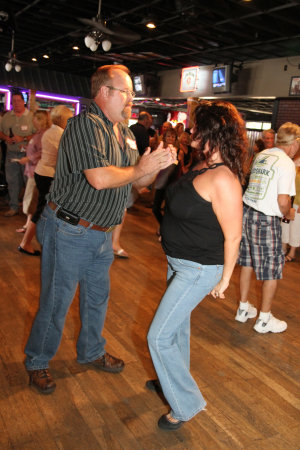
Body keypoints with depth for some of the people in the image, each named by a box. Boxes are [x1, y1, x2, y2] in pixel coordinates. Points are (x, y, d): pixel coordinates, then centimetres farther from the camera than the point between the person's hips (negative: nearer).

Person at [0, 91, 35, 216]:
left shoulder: (31, 116, -5)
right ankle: (13, 207, 19)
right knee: (12, 181, 9)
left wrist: (23, 139, -19)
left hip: (26, 153, -4)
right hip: (11, 153, 5)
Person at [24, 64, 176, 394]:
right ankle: (36, 362, 28)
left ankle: (91, 352, 42)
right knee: (55, 303, 6)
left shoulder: (124, 133, 11)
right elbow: (100, 178, -30)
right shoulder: (86, 124, -18)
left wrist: (157, 166, -7)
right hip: (69, 232, -8)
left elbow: (138, 181, 14)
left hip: (101, 233, 9)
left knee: (98, 297, 21)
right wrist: (139, 169, -14)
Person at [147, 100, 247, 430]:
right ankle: (174, 378, 48)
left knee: (159, 336, -4)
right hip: (178, 263, 10)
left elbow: (233, 235, -23)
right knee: (178, 323, 25)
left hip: (199, 270, -9)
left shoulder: (223, 180, -27)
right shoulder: (202, 167, 3)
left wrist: (224, 279, -16)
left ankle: (186, 404, 16)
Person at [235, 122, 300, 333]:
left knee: (247, 262, 18)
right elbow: (283, 201, -18)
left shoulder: (261, 155, 9)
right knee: (272, 269, 7)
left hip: (247, 212, 8)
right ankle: (264, 318, 19)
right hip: (267, 220, -7)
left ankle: (243, 308, 31)